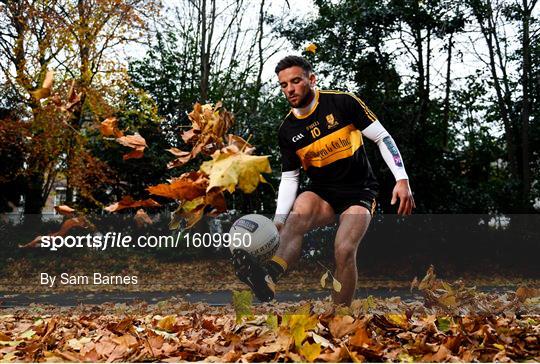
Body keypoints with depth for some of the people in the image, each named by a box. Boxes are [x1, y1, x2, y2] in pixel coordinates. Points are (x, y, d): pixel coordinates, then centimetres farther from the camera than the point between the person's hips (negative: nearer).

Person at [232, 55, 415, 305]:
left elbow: (382, 138, -5)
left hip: (359, 192, -2)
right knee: (299, 212, -33)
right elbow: (289, 178, 6)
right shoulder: (287, 130, 3)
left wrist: (402, 180, -15)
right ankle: (269, 276, -56)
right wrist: (279, 219, -7)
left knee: (344, 251, -25)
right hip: (321, 193, 2)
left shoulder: (342, 102, -8)